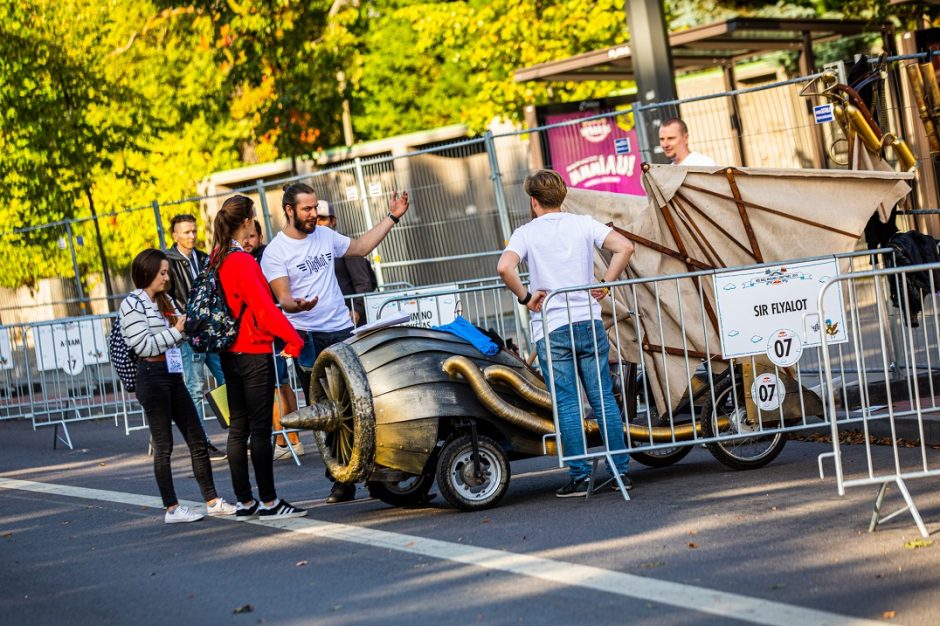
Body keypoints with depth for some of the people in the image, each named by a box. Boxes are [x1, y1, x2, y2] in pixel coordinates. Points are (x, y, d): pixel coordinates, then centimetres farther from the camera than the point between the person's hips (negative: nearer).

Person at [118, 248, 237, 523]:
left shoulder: (164, 302, 17)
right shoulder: (132, 304, -8)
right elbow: (143, 346, -15)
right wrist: (176, 331, -12)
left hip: (173, 375, 8)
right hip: (152, 376, -8)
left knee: (197, 439, 7)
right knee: (163, 445, -3)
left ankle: (212, 501, 12)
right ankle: (172, 509, 2)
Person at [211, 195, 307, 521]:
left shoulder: (217, 259, 8)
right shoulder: (243, 262, -17)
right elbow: (264, 308, -21)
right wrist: (294, 340, -17)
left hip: (229, 354, 9)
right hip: (253, 353, -9)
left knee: (238, 427, 11)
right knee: (260, 428, -5)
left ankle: (245, 502, 15)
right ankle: (269, 502, -2)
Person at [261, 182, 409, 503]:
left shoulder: (325, 236, 10)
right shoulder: (275, 252, -6)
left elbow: (361, 246, 25)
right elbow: (282, 298, -11)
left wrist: (392, 217, 22)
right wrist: (297, 305, -34)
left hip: (343, 331, 4)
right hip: (309, 338, -4)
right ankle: (342, 479, 2)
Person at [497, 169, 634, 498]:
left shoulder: (526, 233, -1)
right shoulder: (583, 224, 5)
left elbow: (504, 267, -19)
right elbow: (624, 247, -8)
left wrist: (526, 297, -5)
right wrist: (605, 284, 1)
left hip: (550, 329, -2)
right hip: (589, 322, 2)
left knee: (567, 404, 1)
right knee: (603, 398, 7)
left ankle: (579, 475, 1)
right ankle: (620, 470, 8)